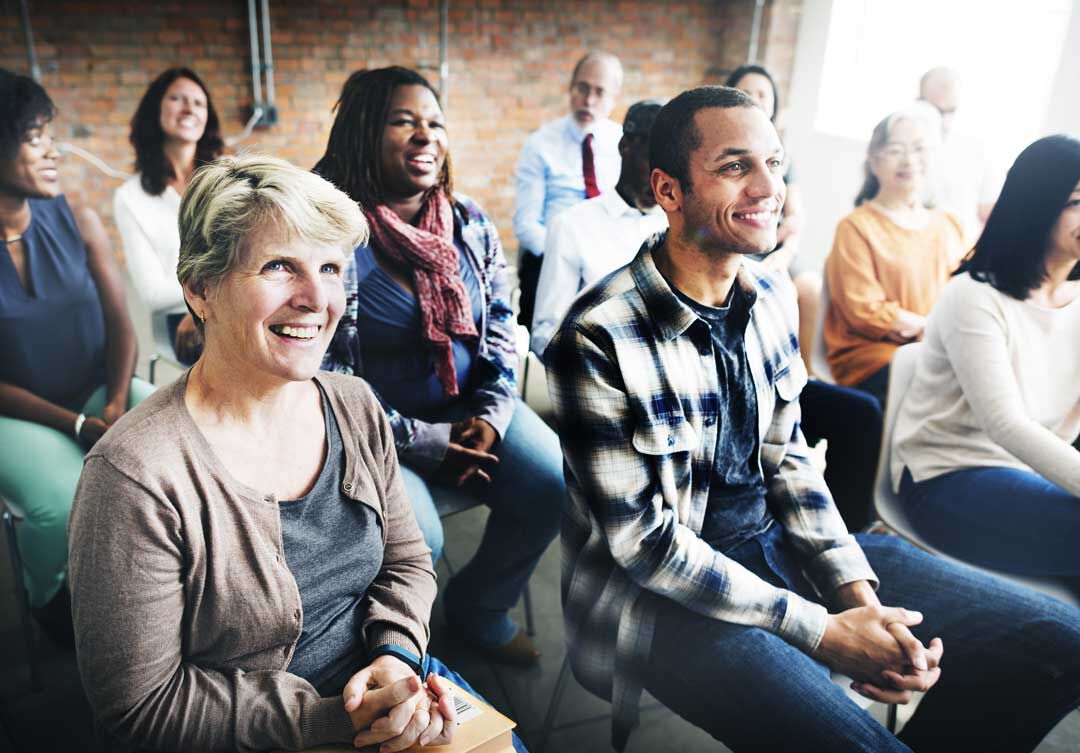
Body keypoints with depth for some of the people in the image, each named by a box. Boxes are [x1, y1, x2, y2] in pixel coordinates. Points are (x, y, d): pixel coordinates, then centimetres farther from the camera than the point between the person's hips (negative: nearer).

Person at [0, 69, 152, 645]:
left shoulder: (78, 222, -3)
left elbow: (119, 324, -2)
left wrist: (115, 408, -18)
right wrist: (76, 425, -19)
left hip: (101, 392, 3)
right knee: (66, 509, -29)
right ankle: (49, 599, 8)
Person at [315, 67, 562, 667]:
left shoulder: (470, 224, 4)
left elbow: (502, 325, 9)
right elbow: (323, 369, -14)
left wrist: (494, 412, -7)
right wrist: (421, 439, -16)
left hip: (471, 409, 5)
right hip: (382, 432, -5)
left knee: (553, 482, -14)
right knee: (413, 540, -27)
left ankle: (481, 605, 14)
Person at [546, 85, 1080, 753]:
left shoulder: (771, 296, 1)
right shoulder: (598, 338, -21)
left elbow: (787, 457, 8)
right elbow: (643, 541, -18)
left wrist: (859, 593, -5)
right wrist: (822, 632, -17)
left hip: (778, 538, 7)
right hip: (665, 590, -6)